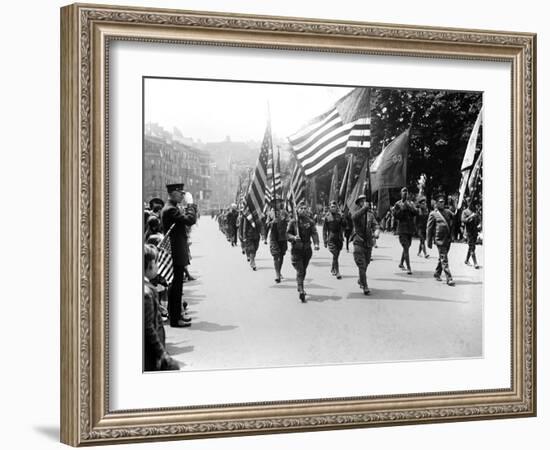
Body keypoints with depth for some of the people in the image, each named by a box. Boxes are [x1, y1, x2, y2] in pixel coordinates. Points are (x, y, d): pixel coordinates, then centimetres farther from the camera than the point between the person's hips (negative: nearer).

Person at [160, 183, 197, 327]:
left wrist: (190, 205, 9)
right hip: (176, 254, -11)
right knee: (176, 287, -6)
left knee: (176, 286, 16)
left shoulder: (174, 208, 15)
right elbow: (190, 220, -25)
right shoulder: (170, 209, -19)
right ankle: (175, 319, -2)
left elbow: (190, 219, 19)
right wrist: (190, 203, -16)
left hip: (177, 253, 11)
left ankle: (176, 315, 24)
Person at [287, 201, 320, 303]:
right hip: (296, 250, -3)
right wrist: (294, 237, -24)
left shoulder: (310, 221, 3)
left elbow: (314, 233, -8)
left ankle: (300, 288, 35)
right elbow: (288, 234, -3)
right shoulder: (293, 222, -3)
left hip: (307, 249, 3)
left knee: (304, 270, 16)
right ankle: (301, 291, -22)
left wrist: (316, 244, -25)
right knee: (299, 271, -13)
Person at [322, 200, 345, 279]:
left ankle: (333, 269, 33)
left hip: (339, 238, 3)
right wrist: (325, 240, 1)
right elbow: (324, 229, 4)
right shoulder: (327, 216, 2)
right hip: (331, 238, -3)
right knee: (335, 255, -14)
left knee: (336, 255, 11)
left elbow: (344, 226, 11)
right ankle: (337, 272, -15)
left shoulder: (340, 216, 7)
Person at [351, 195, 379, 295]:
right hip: (358, 243, -4)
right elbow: (354, 217, -30)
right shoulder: (356, 213, -4)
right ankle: (365, 287, -8)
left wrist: (376, 232, -27)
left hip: (368, 244, 4)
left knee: (365, 264, 17)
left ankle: (360, 280, 41)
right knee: (361, 266, -11)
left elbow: (376, 226, -4)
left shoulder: (370, 215, 7)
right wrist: (364, 208, -40)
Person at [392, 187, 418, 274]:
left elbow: (416, 213, -1)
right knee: (406, 248, -14)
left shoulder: (411, 204, 13)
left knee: (406, 247, 16)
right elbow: (395, 215, -8)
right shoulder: (398, 204, 1)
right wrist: (402, 209, -17)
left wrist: (410, 207, -14)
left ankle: (401, 263, 36)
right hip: (402, 228, -5)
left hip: (410, 229, 5)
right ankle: (409, 268, -19)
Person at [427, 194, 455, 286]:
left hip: (448, 239, 6)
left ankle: (437, 274, 33)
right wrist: (429, 242, -3)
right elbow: (429, 229, -2)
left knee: (442, 258, 16)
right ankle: (449, 278, -8)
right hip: (440, 240, -6)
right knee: (444, 259, -7)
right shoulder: (433, 214, -4)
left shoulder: (447, 212, 11)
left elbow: (452, 225, 18)